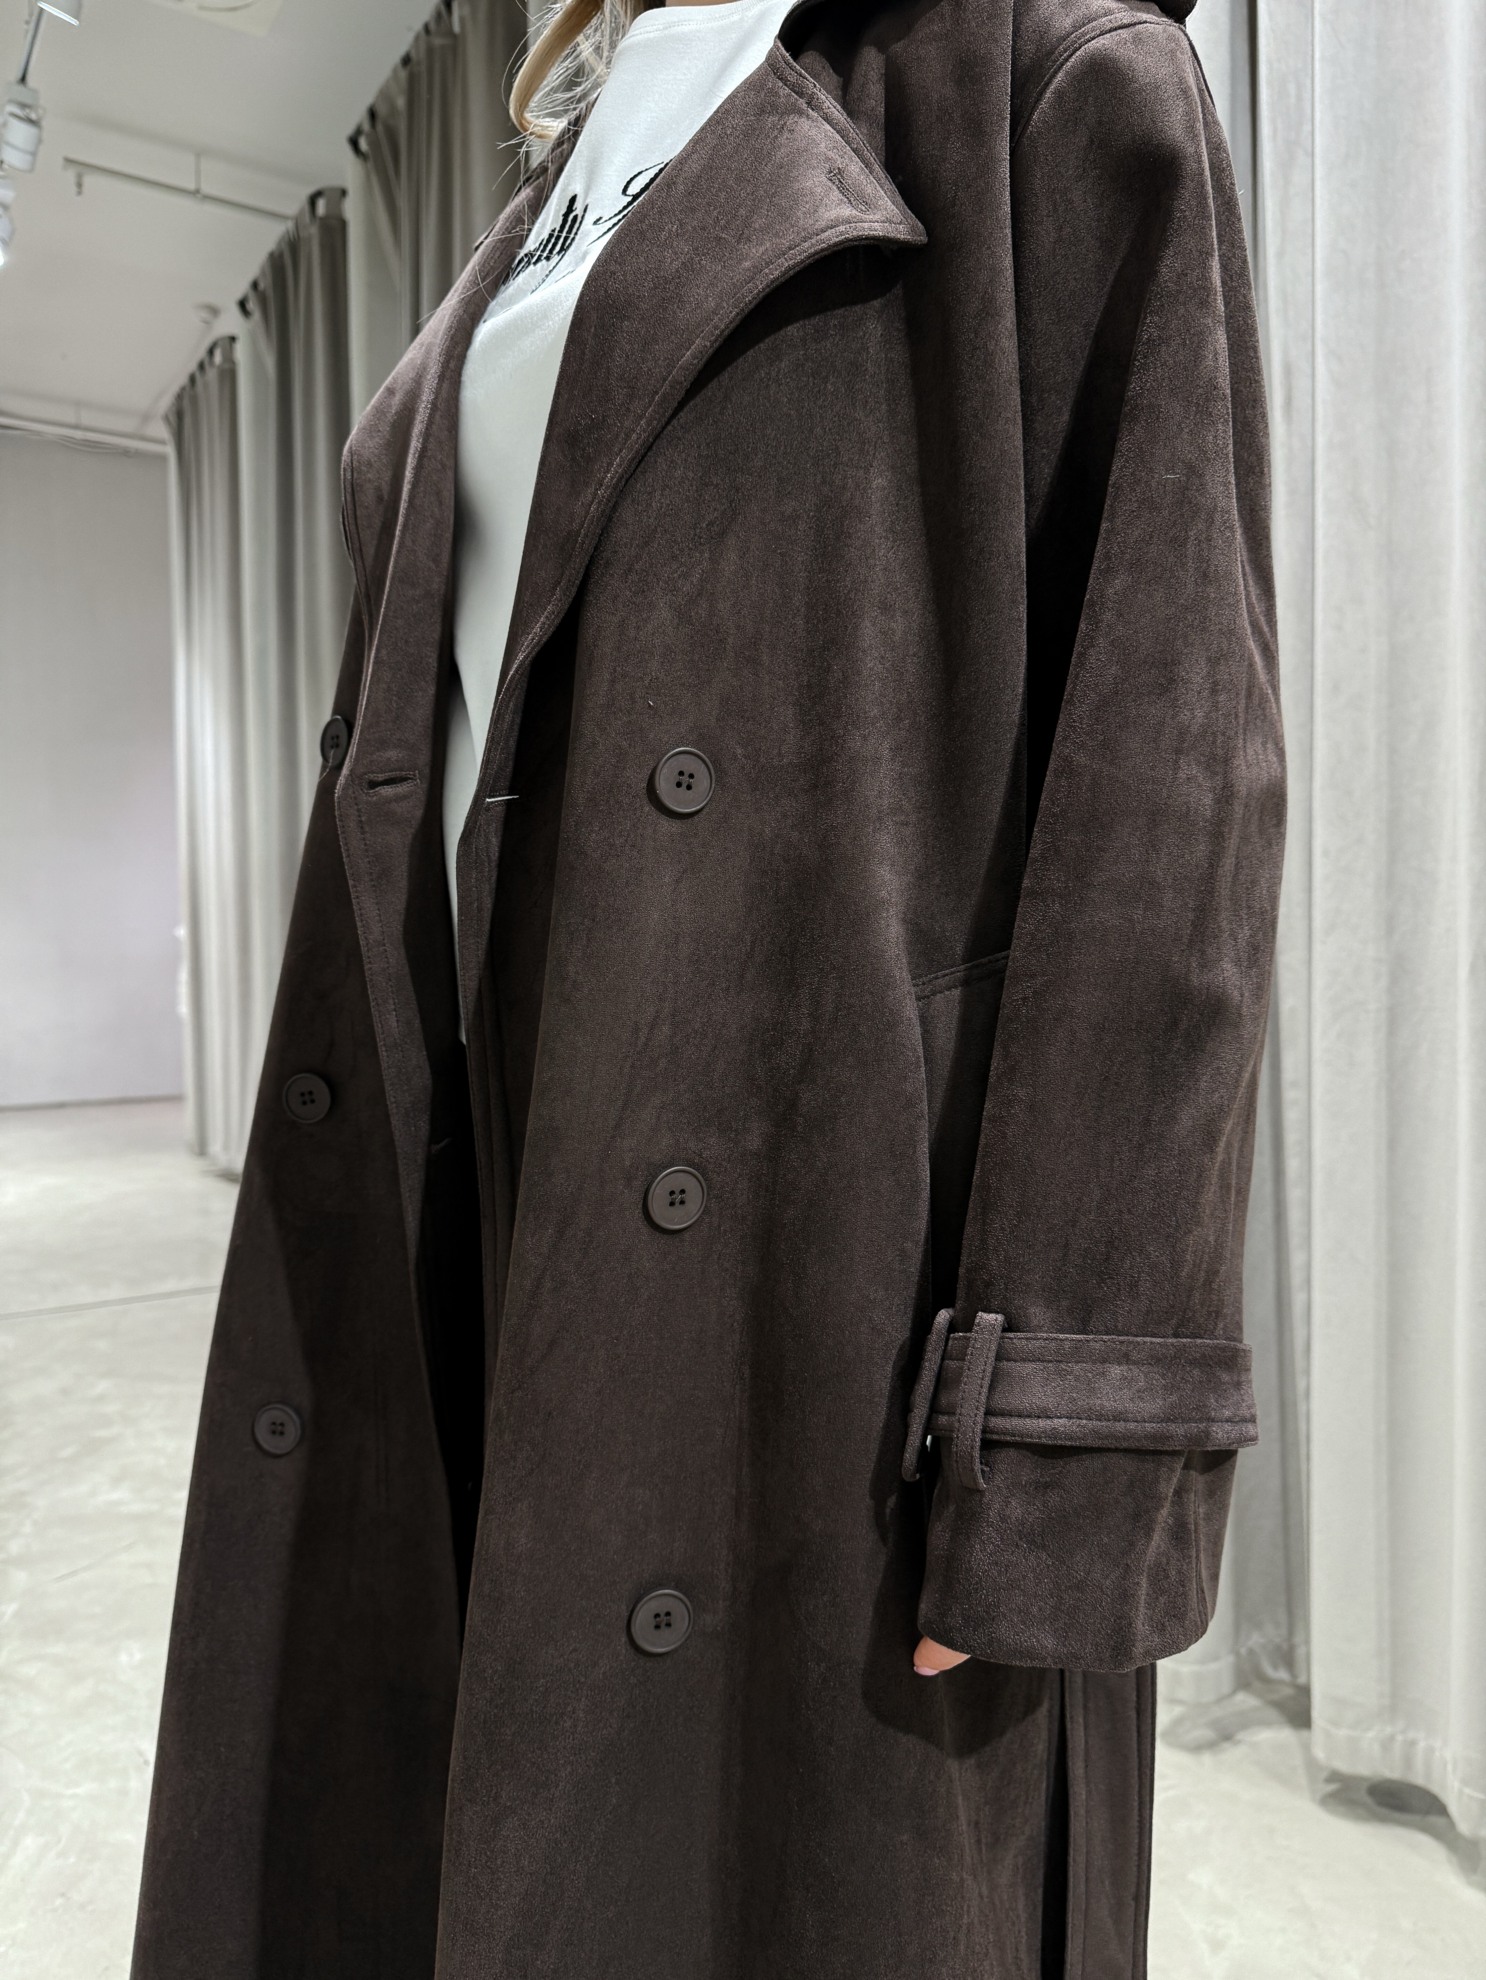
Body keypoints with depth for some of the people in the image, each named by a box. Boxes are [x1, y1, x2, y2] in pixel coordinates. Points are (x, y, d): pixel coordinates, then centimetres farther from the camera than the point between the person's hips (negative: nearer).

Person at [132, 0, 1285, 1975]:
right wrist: (359, 1266, 17)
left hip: (821, 1283, -6)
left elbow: (1171, 758, -10)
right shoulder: (548, 230, 23)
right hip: (488, 1240, 8)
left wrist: (1069, 1434, -16)